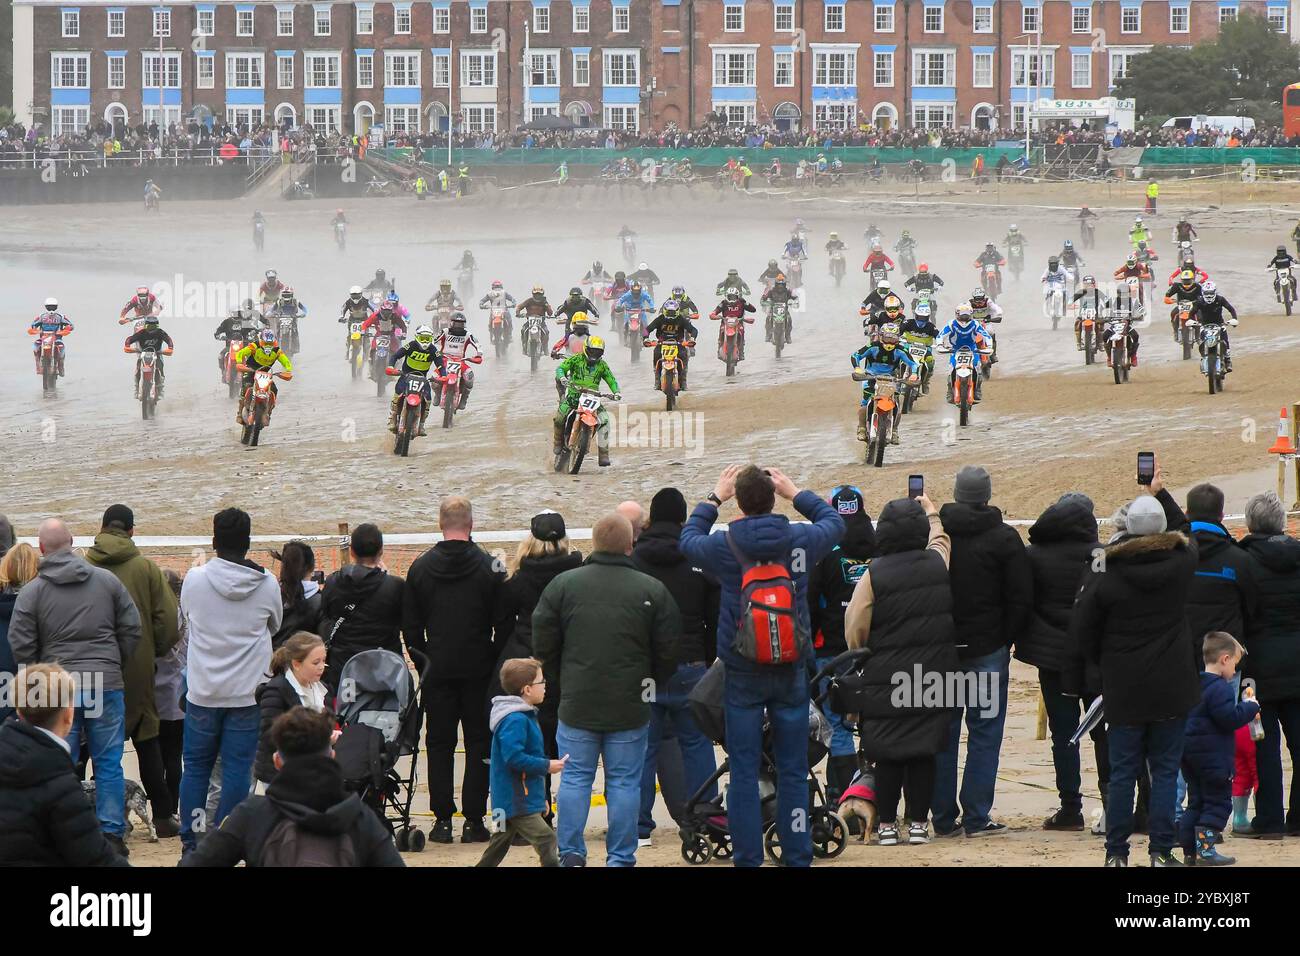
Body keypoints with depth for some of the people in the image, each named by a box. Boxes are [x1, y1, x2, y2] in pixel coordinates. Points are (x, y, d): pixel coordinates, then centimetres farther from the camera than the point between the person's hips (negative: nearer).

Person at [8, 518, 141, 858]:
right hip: (107, 686, 1)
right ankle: (112, 835, 6)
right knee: (109, 763, 7)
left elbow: (20, 645, -3)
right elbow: (131, 630, 5)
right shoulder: (108, 581, 3)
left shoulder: (32, 592, -2)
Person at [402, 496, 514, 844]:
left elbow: (410, 625, 4)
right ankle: (474, 820, 0)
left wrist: (426, 661, 13)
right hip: (478, 670, -2)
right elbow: (505, 622, -6)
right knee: (479, 743, 4)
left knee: (440, 743, 8)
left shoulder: (421, 567, 1)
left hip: (438, 670, 2)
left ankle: (442, 819, 4)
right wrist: (494, 660, 7)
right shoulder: (490, 567, -7)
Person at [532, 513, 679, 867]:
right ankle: (620, 858, 6)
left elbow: (543, 645, 2)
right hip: (630, 706, -1)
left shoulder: (563, 585, -2)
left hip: (577, 704, 1)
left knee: (574, 778, 9)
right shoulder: (653, 591, -5)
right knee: (624, 782, 5)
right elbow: (669, 651, -1)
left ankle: (570, 854, 6)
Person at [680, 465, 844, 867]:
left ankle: (748, 857, 3)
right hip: (792, 672, 1)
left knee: (744, 771, 4)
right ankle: (797, 855, 7)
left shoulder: (725, 545, -10)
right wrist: (795, 492, 21)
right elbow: (834, 522, 15)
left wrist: (714, 498, 22)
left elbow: (689, 539, 13)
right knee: (793, 770, 6)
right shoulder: (799, 540, -8)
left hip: (742, 674, -1)